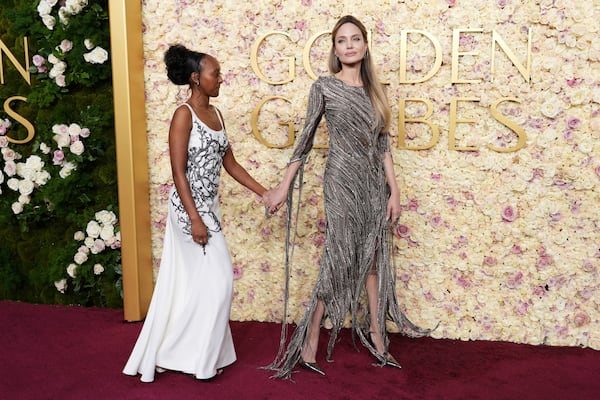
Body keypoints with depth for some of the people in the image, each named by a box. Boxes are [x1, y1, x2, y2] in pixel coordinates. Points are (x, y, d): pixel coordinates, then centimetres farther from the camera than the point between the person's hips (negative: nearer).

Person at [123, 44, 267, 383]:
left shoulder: (216, 113, 11)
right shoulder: (184, 115, -14)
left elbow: (230, 164, 13)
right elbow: (178, 172, -17)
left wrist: (265, 193, 10)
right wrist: (195, 219, -21)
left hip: (209, 206, 8)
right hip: (190, 208, -8)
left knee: (188, 283, 14)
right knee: (218, 279, -3)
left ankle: (170, 353, 28)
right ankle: (200, 358, 13)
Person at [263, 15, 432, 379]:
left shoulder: (373, 90, 11)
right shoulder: (325, 87, -3)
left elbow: (383, 145, 10)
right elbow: (305, 141, -1)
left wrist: (394, 191, 5)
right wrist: (283, 188, -3)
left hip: (374, 184, 5)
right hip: (342, 182, -5)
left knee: (373, 259, 10)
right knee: (339, 261, -4)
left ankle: (376, 336, 22)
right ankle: (309, 341, 8)